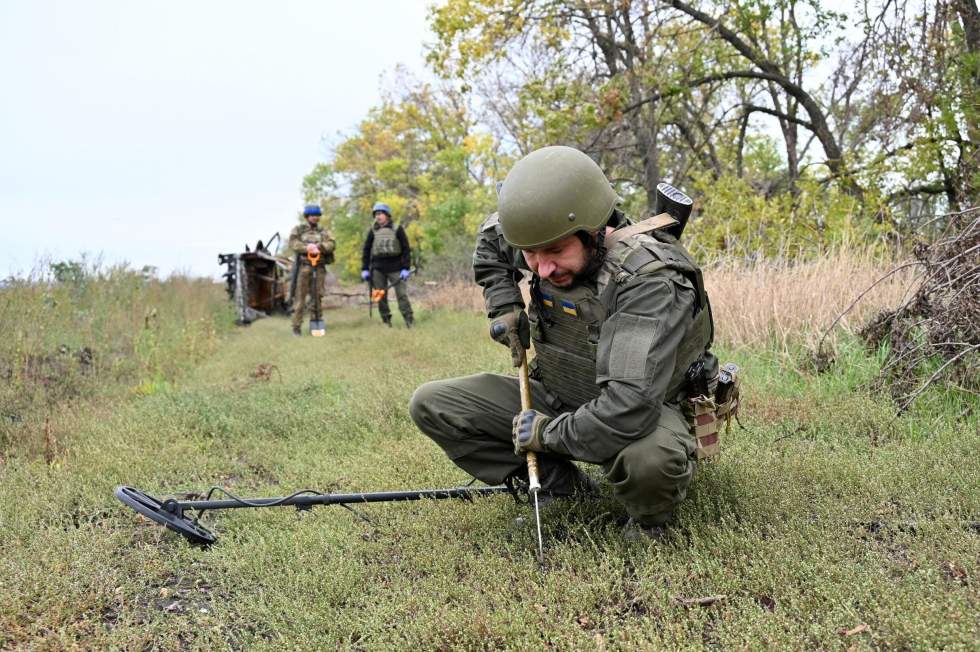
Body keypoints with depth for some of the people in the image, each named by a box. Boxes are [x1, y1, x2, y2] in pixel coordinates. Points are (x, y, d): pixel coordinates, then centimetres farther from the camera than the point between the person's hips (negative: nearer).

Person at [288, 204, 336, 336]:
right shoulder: (298, 229, 7)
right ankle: (296, 326, -1)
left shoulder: (323, 231, 13)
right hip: (303, 266, -3)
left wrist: (317, 246, -18)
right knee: (300, 297, -4)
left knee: (317, 296, 5)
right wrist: (308, 248, -21)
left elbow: (331, 244, -3)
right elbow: (293, 244, -8)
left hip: (319, 267, 3)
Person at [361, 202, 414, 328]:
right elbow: (366, 250, 12)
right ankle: (386, 322, 11)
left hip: (395, 267, -3)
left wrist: (405, 268, -8)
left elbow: (406, 249, -1)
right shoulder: (373, 231, 8)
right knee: (381, 296, 3)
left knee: (402, 294, -6)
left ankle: (409, 321, -3)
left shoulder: (397, 229, 1)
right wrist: (364, 269, 5)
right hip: (378, 268, 3)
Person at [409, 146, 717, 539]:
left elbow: (628, 411, -40)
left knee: (651, 458, -43)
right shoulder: (546, 244, -12)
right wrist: (503, 307, 2)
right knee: (430, 405, -6)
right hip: (556, 399, 6)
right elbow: (491, 233, 14)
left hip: (641, 416, -6)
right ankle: (561, 486, 0)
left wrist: (546, 432, -25)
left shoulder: (650, 281, -32)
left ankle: (650, 520, -5)